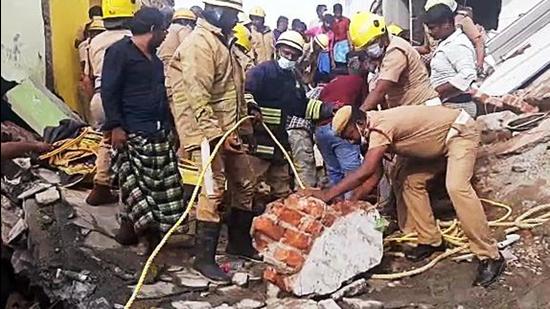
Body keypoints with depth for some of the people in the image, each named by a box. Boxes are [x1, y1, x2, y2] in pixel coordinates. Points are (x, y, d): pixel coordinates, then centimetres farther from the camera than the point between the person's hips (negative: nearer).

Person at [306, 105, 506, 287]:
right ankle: (431, 240, 14)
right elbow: (375, 175, 7)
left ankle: (490, 257, -20)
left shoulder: (380, 127, -28)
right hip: (442, 140, 10)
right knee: (411, 181, 5)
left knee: (456, 187, -26)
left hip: (460, 131, -10)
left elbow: (365, 172, -36)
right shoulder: (376, 128, 2)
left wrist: (328, 194, -33)